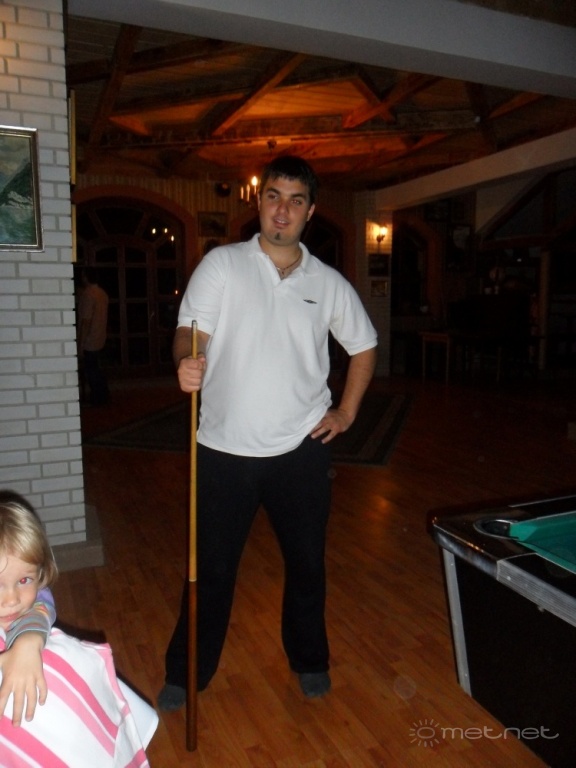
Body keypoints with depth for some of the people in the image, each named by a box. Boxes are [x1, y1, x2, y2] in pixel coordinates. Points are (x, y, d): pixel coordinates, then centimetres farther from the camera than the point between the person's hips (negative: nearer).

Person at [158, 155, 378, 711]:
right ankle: (186, 672, 34)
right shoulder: (221, 265, -2)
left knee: (306, 563, 17)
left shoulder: (328, 283, 4)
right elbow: (189, 333, -8)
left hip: (301, 450, 2)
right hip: (225, 448, -1)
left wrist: (346, 412, 7)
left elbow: (364, 347, 15)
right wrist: (187, 363, -31)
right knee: (211, 568, 11)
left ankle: (310, 660, 42)